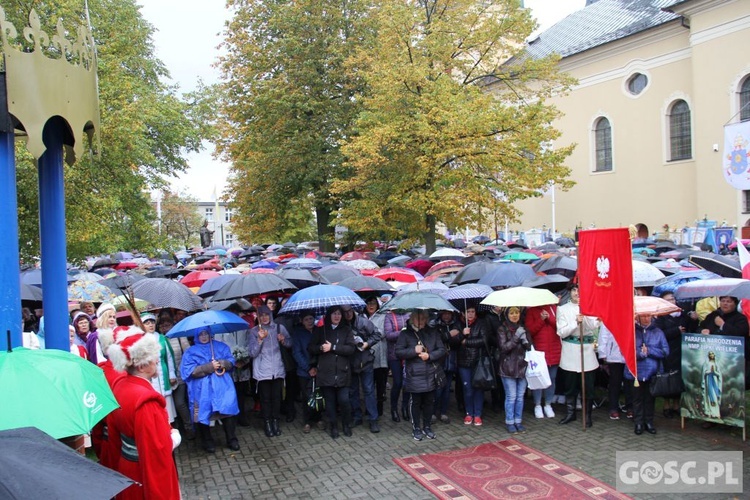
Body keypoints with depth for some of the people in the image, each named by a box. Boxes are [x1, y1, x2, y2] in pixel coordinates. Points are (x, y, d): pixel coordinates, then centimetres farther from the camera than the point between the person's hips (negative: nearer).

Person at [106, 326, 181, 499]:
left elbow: (114, 431, 11)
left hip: (126, 469, 8)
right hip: (149, 476, -8)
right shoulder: (146, 401, -30)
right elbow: (157, 451, -32)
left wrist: (117, 467, 20)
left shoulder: (119, 386, -2)